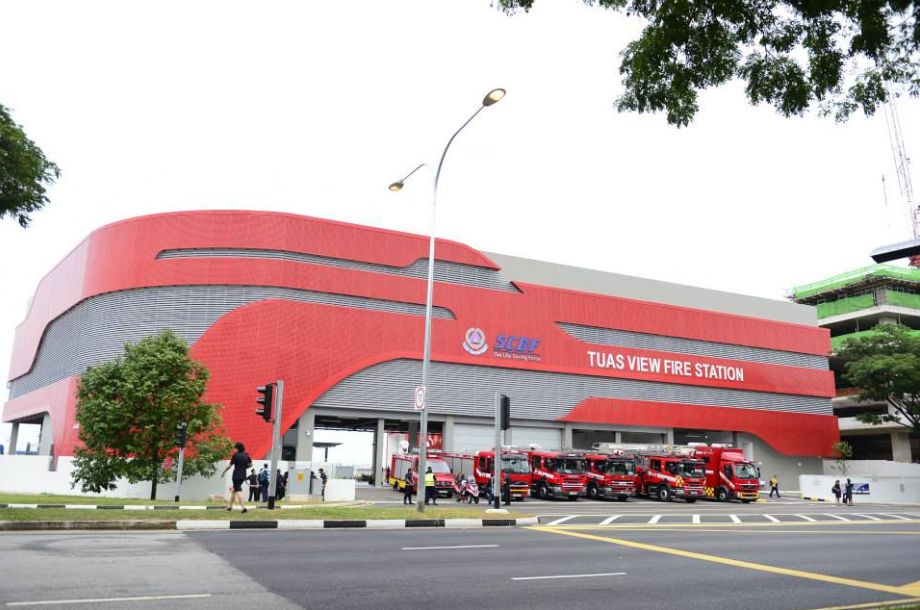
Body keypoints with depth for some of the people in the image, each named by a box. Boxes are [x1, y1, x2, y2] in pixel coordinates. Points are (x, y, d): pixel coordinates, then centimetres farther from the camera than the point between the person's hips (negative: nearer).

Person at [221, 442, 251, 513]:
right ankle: (230, 506, 28)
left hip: (236, 475, -6)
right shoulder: (246, 455, 5)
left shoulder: (236, 455, -10)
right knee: (234, 489, 21)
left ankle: (243, 507, -17)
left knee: (238, 491, -6)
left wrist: (224, 472, 4)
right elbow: (250, 464, 8)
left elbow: (230, 465, -8)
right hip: (243, 476, 6)